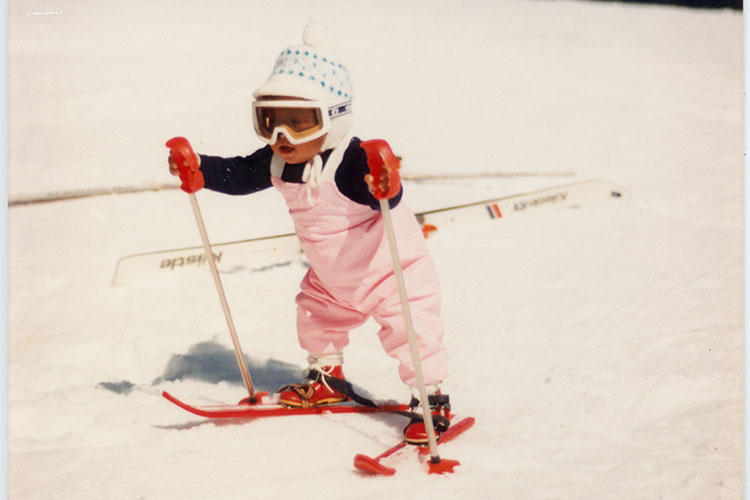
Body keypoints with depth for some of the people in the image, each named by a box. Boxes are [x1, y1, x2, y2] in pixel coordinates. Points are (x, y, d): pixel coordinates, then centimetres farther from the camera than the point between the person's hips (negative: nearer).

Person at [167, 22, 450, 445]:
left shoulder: (351, 163, -33)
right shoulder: (277, 162, -9)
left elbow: (388, 200, -44)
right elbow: (239, 176, 3)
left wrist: (386, 188, -67)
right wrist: (198, 168, -10)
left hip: (390, 269, -8)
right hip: (332, 279, 8)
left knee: (410, 330, -13)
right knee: (316, 316, 24)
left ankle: (431, 399, 3)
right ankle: (327, 378, 47)